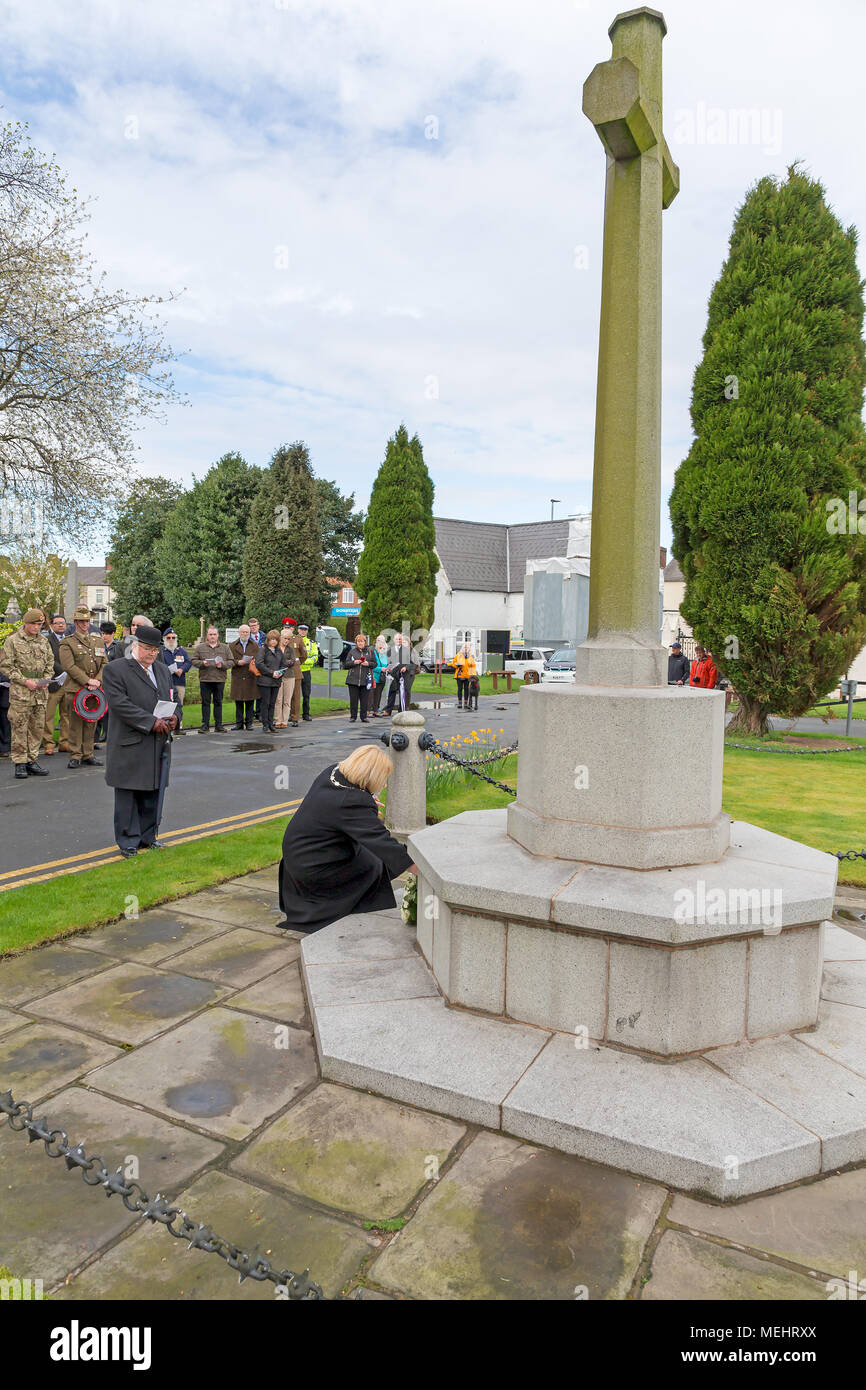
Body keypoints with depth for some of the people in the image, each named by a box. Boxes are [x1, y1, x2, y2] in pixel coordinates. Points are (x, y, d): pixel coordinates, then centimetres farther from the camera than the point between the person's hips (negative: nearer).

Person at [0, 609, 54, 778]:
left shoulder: (44, 641, 13)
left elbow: (50, 663, 20)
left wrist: (46, 680, 2)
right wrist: (25, 681, -13)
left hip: (41, 692, 5)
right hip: (20, 692, -5)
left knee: (37, 728, 7)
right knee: (19, 729, -2)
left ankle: (32, 761, 16)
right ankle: (20, 764, 4)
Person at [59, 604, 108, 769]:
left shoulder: (98, 641, 16)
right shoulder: (67, 643, 1)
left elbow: (105, 663, 10)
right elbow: (69, 666, -10)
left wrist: (98, 680, -7)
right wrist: (88, 681, -16)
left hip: (95, 689, 4)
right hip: (75, 689, -4)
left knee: (91, 723, 7)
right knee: (75, 723, -2)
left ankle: (88, 755, 15)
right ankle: (75, 756, 5)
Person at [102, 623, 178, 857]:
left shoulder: (163, 669, 16)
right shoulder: (115, 670, -6)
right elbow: (121, 704, -16)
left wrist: (173, 717, -3)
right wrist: (152, 722, -20)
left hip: (159, 745, 6)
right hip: (130, 747, -6)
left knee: (153, 793, 12)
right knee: (128, 795, 2)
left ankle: (147, 837, 24)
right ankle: (128, 842, 12)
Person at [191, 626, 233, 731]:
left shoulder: (224, 648, 10)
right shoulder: (200, 647, 7)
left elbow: (231, 662, 7)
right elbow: (194, 661, 5)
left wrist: (222, 665, -11)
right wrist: (202, 663, -13)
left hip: (220, 679, 1)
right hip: (205, 679, -1)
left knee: (218, 702, 7)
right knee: (205, 702, 3)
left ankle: (218, 725, 13)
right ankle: (205, 725, 9)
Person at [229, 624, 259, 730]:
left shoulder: (255, 645, 13)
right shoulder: (232, 646, 10)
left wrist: (253, 662, -11)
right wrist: (237, 662, -14)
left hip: (250, 677, 0)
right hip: (237, 677, 0)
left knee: (250, 702, 1)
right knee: (238, 702, 3)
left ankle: (249, 723, 9)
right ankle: (239, 722, 12)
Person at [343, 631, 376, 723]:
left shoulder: (370, 651, 11)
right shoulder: (352, 651, 11)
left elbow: (375, 664, 10)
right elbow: (346, 664, 8)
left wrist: (368, 664, -9)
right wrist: (354, 662, -9)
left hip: (365, 680, 0)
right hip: (353, 680, 0)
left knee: (365, 700, 0)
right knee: (353, 699, 0)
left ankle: (364, 717, 9)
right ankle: (353, 717, 10)